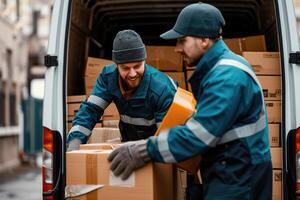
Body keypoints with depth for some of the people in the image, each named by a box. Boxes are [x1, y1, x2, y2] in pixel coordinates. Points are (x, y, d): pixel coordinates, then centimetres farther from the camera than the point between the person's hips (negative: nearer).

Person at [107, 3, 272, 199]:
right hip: (228, 172, 9)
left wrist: (145, 151, -23)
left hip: (239, 178, -9)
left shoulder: (228, 76, -22)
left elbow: (199, 134, -27)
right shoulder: (217, 68, 11)